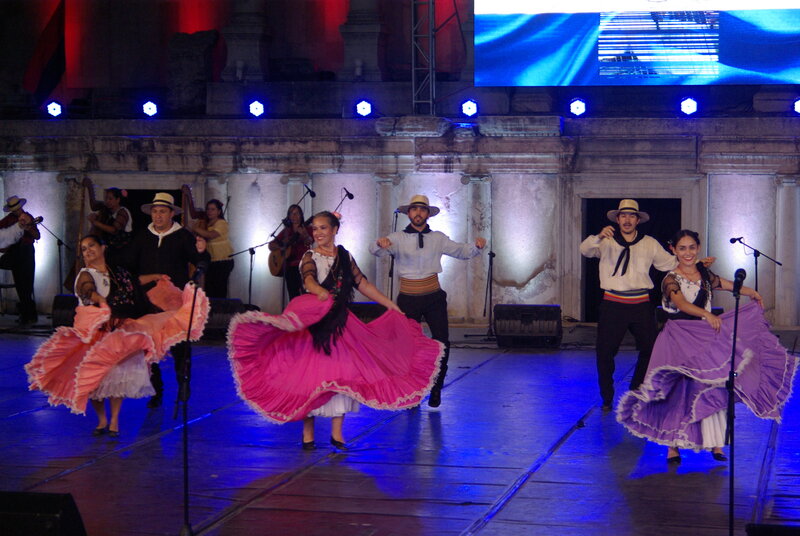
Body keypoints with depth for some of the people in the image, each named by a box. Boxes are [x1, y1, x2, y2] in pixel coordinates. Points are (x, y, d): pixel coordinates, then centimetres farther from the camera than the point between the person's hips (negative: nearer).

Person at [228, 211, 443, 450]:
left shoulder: (344, 257, 10)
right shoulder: (310, 257, -4)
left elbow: (363, 284, 15)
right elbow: (309, 280, -24)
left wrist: (391, 305, 16)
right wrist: (320, 291, -47)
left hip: (340, 322, 4)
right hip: (314, 322, -4)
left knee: (341, 373, 0)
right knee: (310, 373, -4)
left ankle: (337, 433, 6)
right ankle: (308, 432, 6)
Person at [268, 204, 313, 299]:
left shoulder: (307, 229, 5)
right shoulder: (286, 231, 17)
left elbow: (309, 241, -17)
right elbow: (271, 245, 21)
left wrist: (305, 235, -40)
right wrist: (280, 248, -1)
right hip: (290, 267, 4)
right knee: (293, 296, -1)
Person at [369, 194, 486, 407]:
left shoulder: (438, 238, 5)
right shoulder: (398, 238, -2)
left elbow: (461, 251, 6)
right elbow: (375, 251, -15)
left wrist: (477, 246, -16)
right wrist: (380, 243, -40)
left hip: (434, 297, 1)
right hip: (408, 299, -1)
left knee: (442, 342, -6)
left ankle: (435, 389, 9)